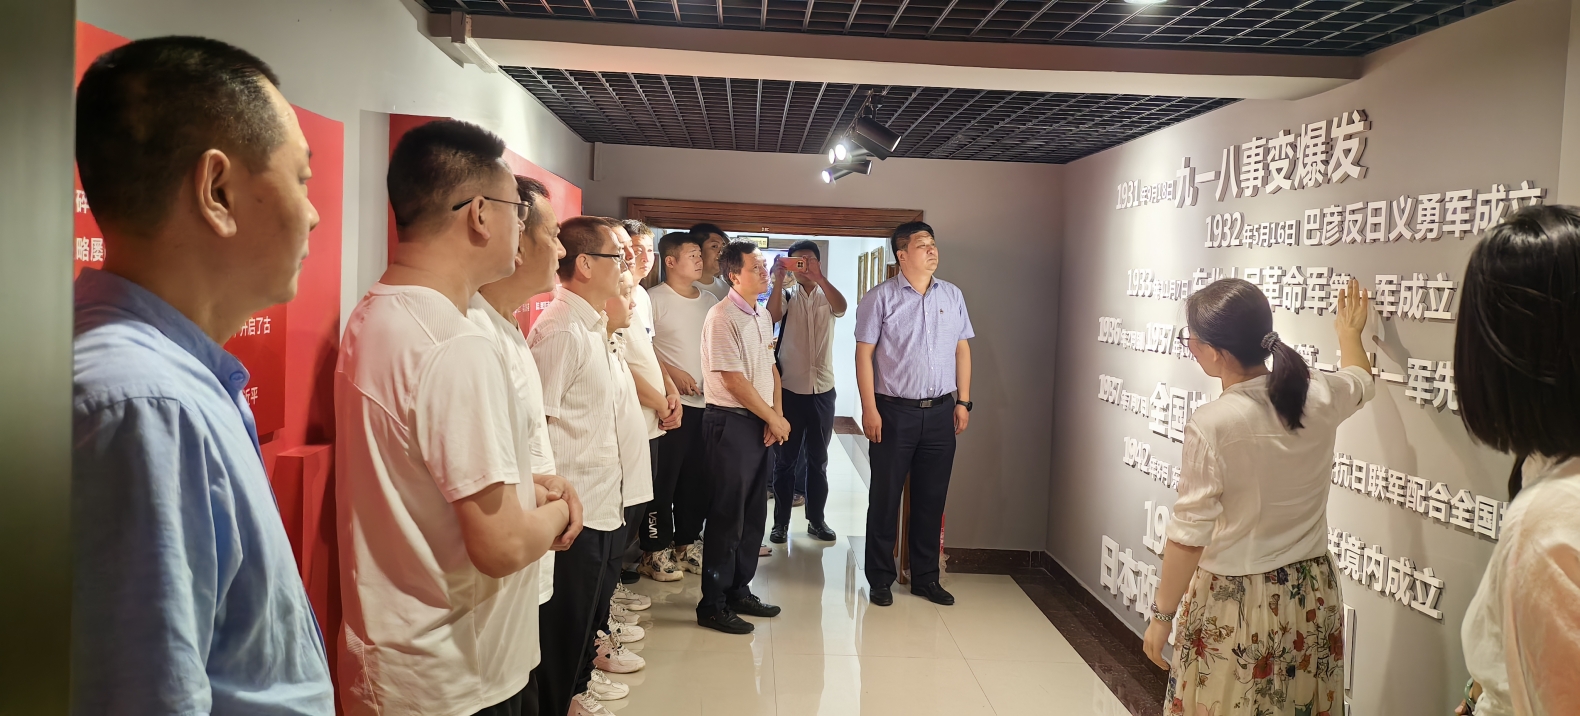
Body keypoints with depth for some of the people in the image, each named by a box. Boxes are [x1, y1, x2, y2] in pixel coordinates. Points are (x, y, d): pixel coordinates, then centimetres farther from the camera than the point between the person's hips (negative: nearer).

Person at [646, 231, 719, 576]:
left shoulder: (710, 301, 13)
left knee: (697, 478, 11)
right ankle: (656, 548, 12)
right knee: (663, 479, 0)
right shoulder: (656, 299, -6)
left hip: (707, 402, 6)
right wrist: (672, 373, -16)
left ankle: (687, 543, 24)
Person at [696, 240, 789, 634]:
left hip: (762, 424, 8)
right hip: (732, 423, -8)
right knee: (727, 516, -2)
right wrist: (774, 419, -11)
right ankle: (713, 604, 8)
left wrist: (776, 414, 0)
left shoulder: (763, 316, 13)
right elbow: (733, 381, -18)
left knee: (754, 513, 14)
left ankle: (739, 590, 27)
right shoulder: (722, 317, -14)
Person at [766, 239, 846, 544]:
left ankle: (816, 520, 21)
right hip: (789, 389, -1)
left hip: (822, 389, 1)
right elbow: (772, 316, -19)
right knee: (785, 458, 7)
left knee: (818, 459, 10)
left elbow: (841, 307, -20)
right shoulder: (786, 296, 2)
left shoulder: (826, 297, 4)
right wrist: (779, 279, -31)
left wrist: (819, 277, -35)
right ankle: (781, 521, 16)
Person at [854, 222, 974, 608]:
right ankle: (880, 579, 17)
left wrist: (963, 401, 6)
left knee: (931, 498, 10)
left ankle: (926, 578, 24)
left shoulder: (953, 296, 9)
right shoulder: (880, 297, -4)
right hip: (894, 411, -4)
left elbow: (962, 350, 12)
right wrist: (869, 409, -12)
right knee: (885, 496, 4)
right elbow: (864, 354, -6)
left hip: (940, 412, 4)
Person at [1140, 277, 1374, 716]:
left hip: (1234, 605, -6)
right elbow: (1360, 381, 21)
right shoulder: (1319, 396, -6)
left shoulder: (1211, 425, -23)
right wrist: (1349, 332, 41)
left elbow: (1189, 536, -18)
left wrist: (1161, 615, -6)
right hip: (1310, 596, 6)